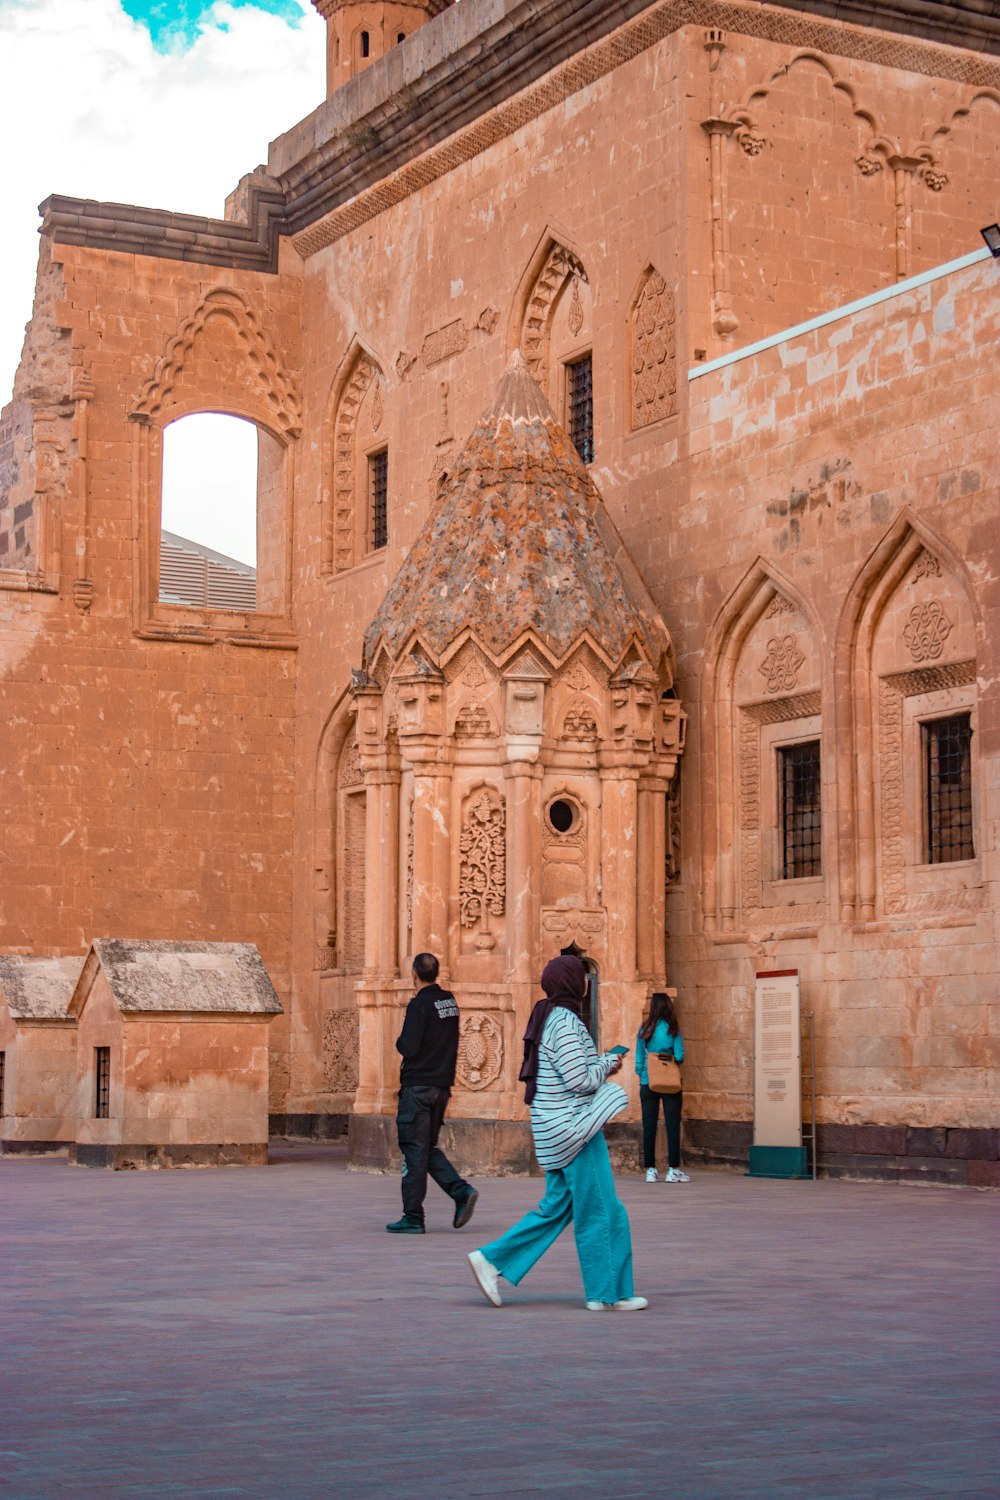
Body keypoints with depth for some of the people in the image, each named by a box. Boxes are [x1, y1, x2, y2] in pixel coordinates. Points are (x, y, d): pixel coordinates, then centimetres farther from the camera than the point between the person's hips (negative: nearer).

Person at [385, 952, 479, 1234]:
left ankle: (413, 1217, 0)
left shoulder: (420, 1004, -14)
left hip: (418, 1086, -7)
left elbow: (409, 1047, -17)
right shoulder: (449, 1001, 10)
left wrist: (399, 1041, 3)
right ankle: (462, 1191, -2)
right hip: (442, 1085, 7)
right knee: (429, 1148, 16)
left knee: (414, 1151, -2)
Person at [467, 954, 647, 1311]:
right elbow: (582, 1080, -21)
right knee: (599, 1210, -1)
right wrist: (609, 1062, -4)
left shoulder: (548, 1018, 14)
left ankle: (492, 1260, 9)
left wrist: (601, 1065, 14)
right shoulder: (564, 1023, -17)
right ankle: (606, 1293, 6)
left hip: (557, 1130, 10)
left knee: (556, 1208, 13)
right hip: (572, 1127, -10)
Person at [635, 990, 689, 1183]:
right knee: (672, 1125, 3)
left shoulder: (644, 1030, -1)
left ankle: (650, 1170, 6)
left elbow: (638, 1059, 2)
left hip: (647, 1084, 2)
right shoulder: (673, 1030, -6)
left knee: (649, 1127, 6)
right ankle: (673, 1169, 0)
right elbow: (679, 1057, -9)